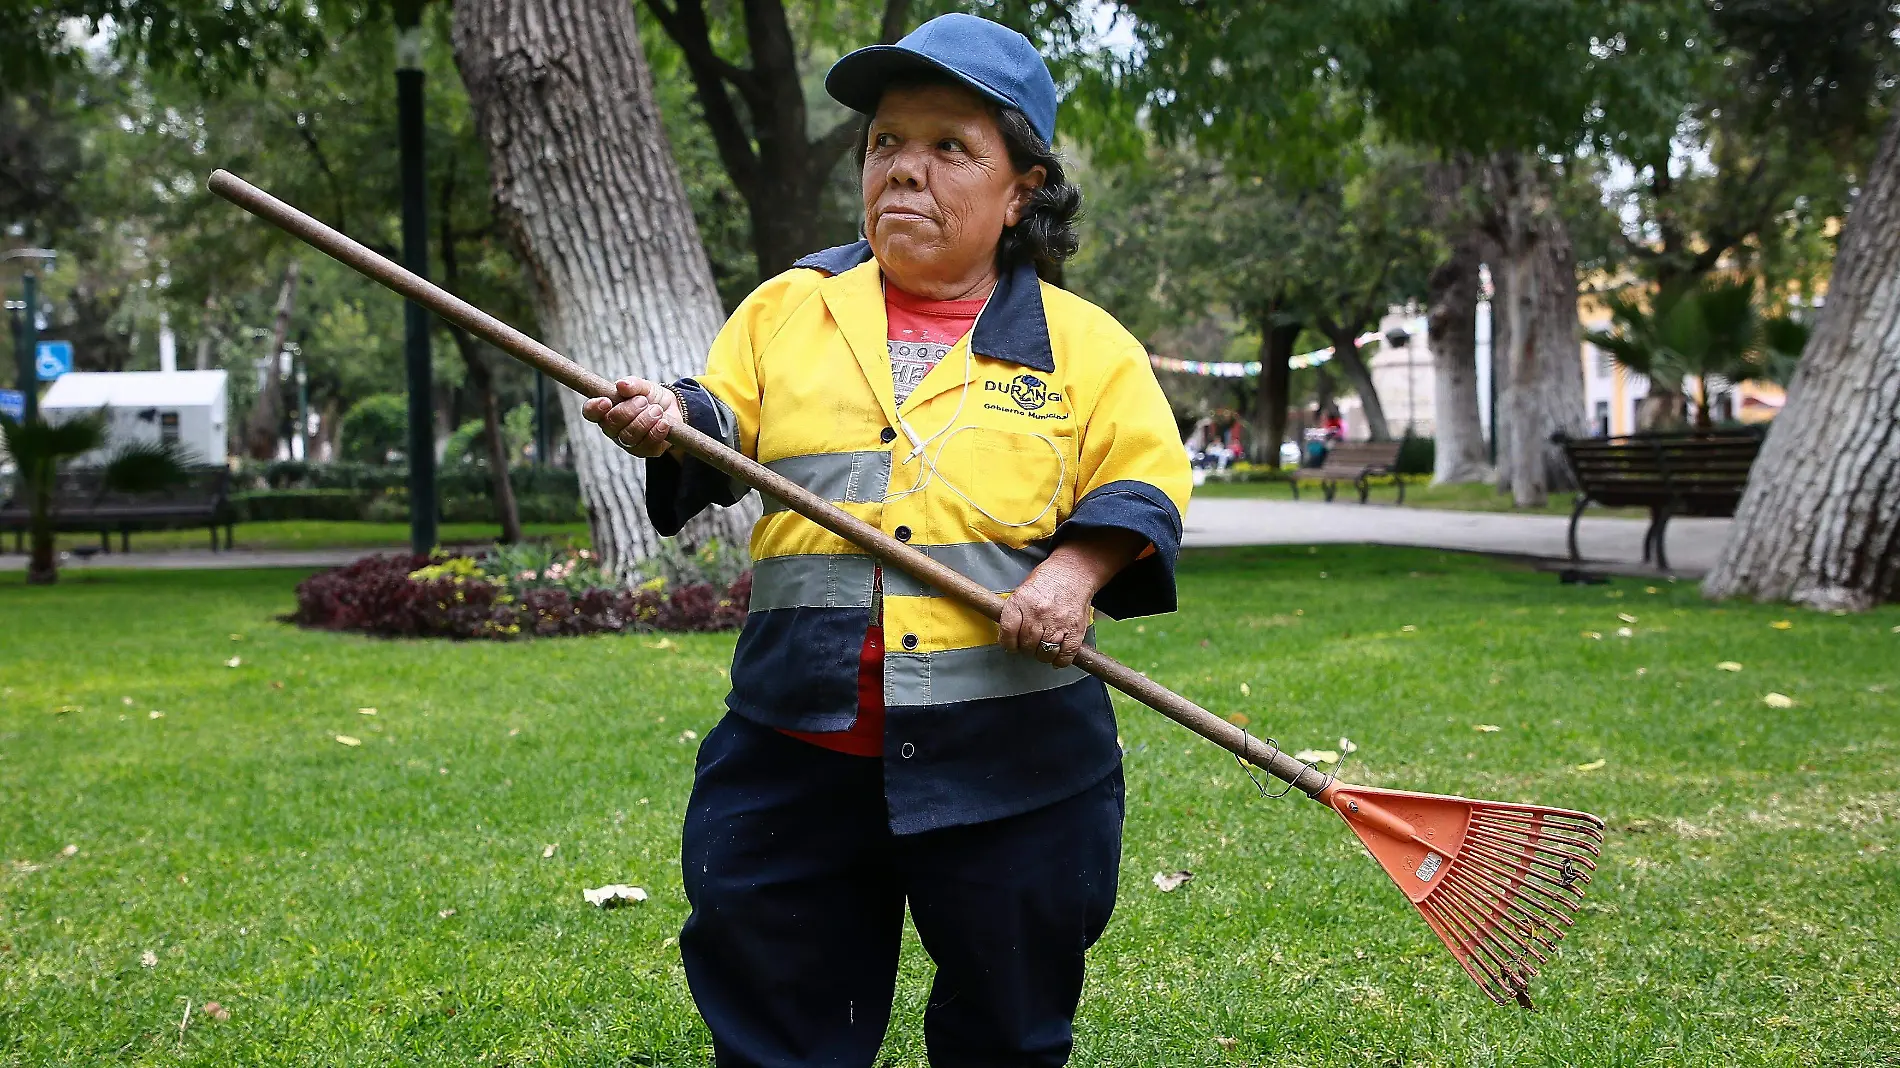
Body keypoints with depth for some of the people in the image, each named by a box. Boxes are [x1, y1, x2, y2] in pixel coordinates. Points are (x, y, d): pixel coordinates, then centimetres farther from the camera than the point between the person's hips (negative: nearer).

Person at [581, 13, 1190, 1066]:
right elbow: (727, 435, 9)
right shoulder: (789, 307, 8)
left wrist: (1078, 567, -16)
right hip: (798, 743, 2)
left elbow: (1143, 486, 2)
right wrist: (673, 422, -13)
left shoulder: (1087, 344, 2)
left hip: (1010, 754, -1)